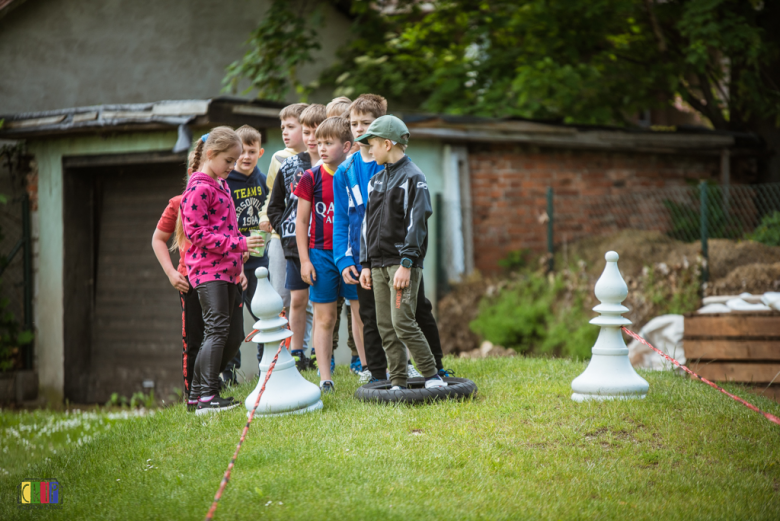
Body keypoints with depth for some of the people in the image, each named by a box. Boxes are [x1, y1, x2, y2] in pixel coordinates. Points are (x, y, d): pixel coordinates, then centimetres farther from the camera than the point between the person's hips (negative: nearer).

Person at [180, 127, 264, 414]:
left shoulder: (222, 186, 19)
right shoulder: (198, 189, -11)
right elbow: (198, 234, -17)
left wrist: (239, 266, 22)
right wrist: (239, 243, -20)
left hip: (228, 270, 9)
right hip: (208, 271, -9)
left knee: (234, 335, 9)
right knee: (217, 330, -15)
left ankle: (199, 389, 18)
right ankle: (206, 398, -15)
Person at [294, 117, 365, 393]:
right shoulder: (311, 178, -2)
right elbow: (301, 220, 2)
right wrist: (304, 260, -3)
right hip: (321, 254, -1)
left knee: (361, 311, 4)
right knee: (324, 317, 2)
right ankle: (325, 378, 5)